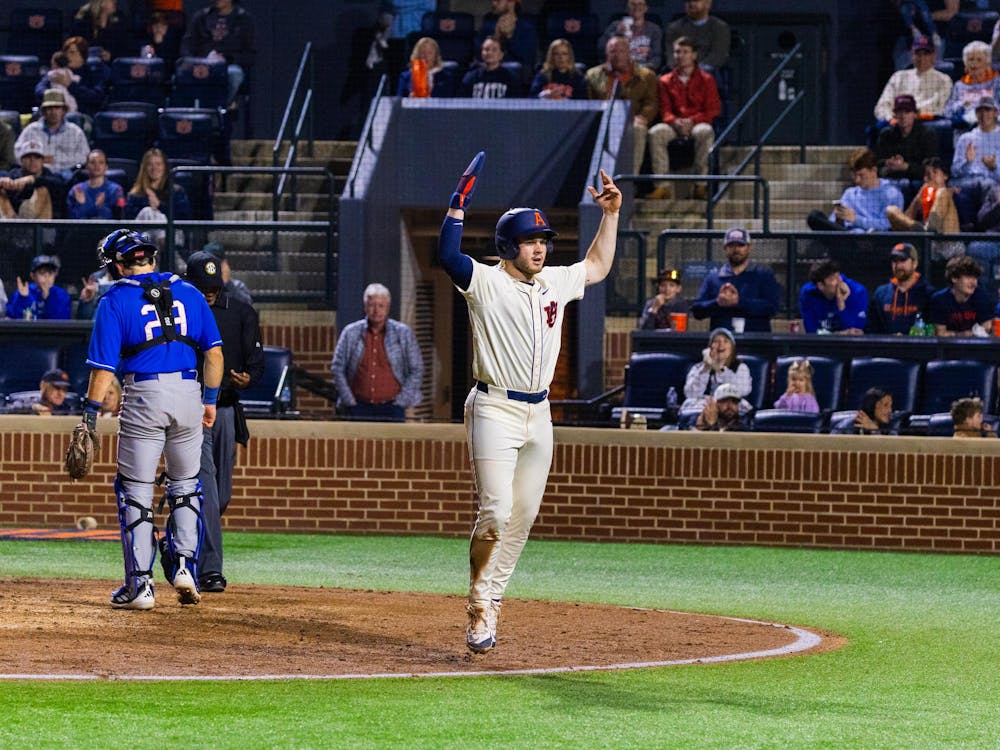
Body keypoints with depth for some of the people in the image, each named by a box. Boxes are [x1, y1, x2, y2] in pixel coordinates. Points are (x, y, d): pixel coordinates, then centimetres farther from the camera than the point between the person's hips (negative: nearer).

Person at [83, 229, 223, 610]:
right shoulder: (188, 292, 10)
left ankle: (139, 585, 2)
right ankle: (184, 565, 7)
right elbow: (214, 352, 8)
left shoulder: (116, 300, -2)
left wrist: (90, 415, -2)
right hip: (188, 392, 3)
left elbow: (104, 365, -6)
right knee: (184, 485, 19)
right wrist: (210, 399, 17)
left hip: (144, 396, -3)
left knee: (135, 492, 4)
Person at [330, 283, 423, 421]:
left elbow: (416, 371, 7)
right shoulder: (351, 333, 6)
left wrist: (401, 401, -2)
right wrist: (349, 400, 1)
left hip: (391, 406, -1)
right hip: (360, 407, 1)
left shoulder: (403, 333, 4)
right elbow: (337, 368, 9)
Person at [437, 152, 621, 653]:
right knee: (495, 512, -14)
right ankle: (480, 607, -2)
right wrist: (460, 203, -30)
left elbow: (597, 267, 28)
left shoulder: (554, 283, 12)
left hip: (539, 414, 7)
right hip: (494, 410, -7)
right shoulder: (485, 282, -7)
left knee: (522, 517, 8)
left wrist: (610, 215, 18)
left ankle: (491, 597, 20)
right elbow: (447, 255, -25)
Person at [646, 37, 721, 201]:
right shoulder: (666, 81, 17)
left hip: (697, 124, -2)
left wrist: (692, 121, -15)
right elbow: (664, 110, 9)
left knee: (705, 132, -39)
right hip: (673, 125, 2)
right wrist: (675, 121, -16)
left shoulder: (706, 80, 12)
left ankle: (701, 185, -37)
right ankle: (662, 186, -36)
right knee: (655, 133, -32)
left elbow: (714, 110, 3)